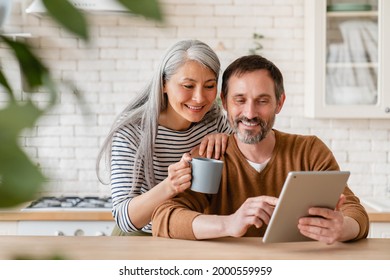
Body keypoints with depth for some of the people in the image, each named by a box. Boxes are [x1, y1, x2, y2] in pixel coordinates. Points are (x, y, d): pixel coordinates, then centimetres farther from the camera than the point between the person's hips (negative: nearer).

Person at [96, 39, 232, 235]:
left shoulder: (215, 119, -3)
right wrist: (168, 187, -39)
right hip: (141, 238, -4)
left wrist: (224, 139, -11)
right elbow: (123, 218, -22)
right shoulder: (131, 132, -17)